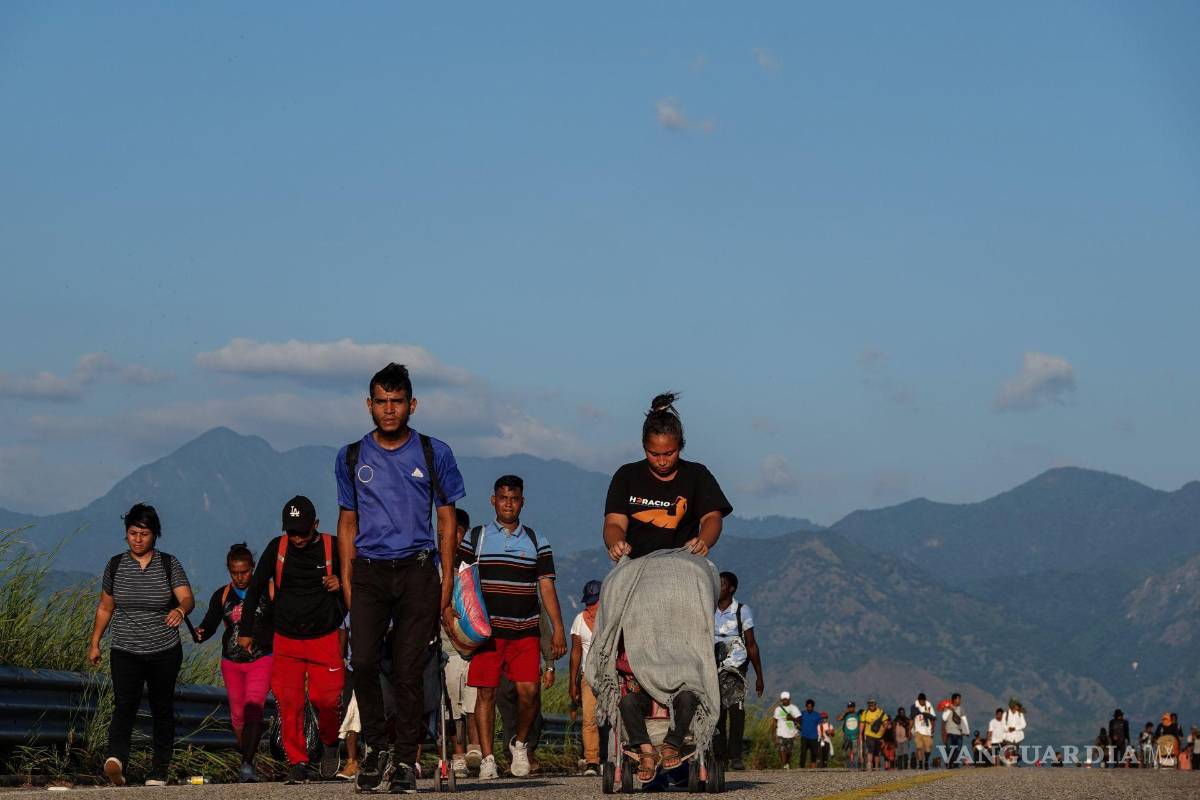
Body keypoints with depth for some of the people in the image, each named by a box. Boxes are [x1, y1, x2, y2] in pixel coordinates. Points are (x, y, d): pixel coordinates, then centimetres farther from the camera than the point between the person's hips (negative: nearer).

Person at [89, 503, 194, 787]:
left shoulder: (169, 564, -2)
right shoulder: (116, 565, 3)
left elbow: (187, 598, -15)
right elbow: (105, 607, 13)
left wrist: (180, 610, -37)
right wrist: (95, 642, 12)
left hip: (165, 652, 0)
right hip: (125, 652, 0)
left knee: (162, 710, 7)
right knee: (124, 706, -19)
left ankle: (159, 773, 16)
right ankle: (116, 759, -37)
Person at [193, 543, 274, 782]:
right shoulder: (222, 596, 5)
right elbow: (209, 625, 2)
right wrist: (199, 634, -20)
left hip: (261, 661, -4)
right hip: (232, 662, 4)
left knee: (253, 709, -21)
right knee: (237, 715, 9)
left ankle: (247, 765, -27)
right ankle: (248, 760, 27)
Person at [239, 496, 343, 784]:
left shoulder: (333, 547, -2)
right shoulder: (277, 548, 2)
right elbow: (255, 588, 11)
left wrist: (341, 584, -12)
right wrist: (245, 631, 11)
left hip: (325, 638, -1)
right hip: (286, 640, 1)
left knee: (326, 698, -10)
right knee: (288, 703, -6)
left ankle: (330, 744, 19)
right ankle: (297, 762, 2)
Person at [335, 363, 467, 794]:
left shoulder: (434, 454, 6)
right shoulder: (352, 457, 10)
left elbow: (447, 521, 9)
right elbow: (347, 522, 15)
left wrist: (446, 584, 3)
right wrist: (346, 582, 7)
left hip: (416, 569, -1)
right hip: (368, 571, 1)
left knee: (409, 670, -4)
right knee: (362, 662, -14)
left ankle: (406, 760, 4)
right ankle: (375, 747, 3)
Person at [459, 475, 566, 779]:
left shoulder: (537, 542, 11)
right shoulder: (475, 538, 8)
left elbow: (546, 586, 9)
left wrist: (558, 629, 2)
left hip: (525, 631, 1)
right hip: (487, 629, -1)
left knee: (528, 691, -10)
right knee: (487, 692, -3)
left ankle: (520, 743, 14)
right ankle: (487, 758, 2)